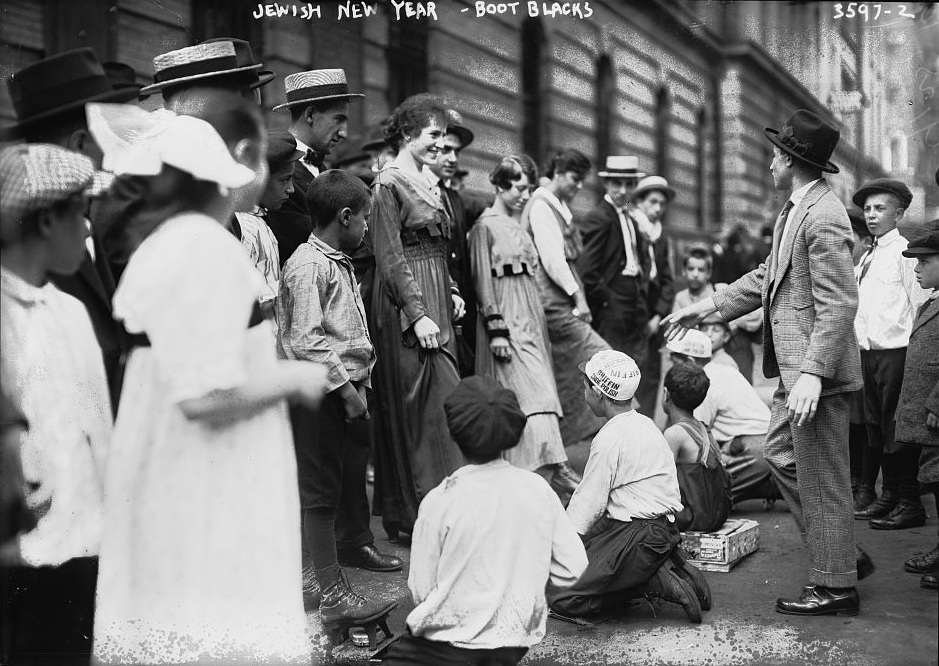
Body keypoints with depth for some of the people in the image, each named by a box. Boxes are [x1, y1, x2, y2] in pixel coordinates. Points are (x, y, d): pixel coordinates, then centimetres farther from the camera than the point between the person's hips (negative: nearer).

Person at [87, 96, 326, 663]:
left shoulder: (161, 244, 12)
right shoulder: (211, 247, -17)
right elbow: (206, 394, -24)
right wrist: (298, 377, -10)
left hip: (173, 496, 10)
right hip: (211, 503, -10)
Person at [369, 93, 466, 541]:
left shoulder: (424, 183, 17)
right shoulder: (389, 182, -10)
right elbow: (390, 257, -15)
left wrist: (452, 293, 10)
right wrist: (417, 315, -19)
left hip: (435, 303, 9)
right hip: (407, 307, -9)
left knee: (409, 409, 10)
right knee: (436, 405, -10)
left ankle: (401, 514, 16)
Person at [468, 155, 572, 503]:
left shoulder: (518, 227, 18)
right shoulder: (485, 227, -5)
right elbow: (484, 282, -10)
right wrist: (497, 330, -16)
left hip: (529, 317, 8)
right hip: (506, 318, -8)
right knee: (531, 395, -16)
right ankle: (543, 479, -19)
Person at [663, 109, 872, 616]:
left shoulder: (823, 218, -19)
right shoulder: (793, 212, 12)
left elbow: (838, 306, -23)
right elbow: (769, 276, 22)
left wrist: (813, 374, -27)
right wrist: (708, 306, 22)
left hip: (818, 371, -10)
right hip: (794, 366, 10)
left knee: (821, 479, 0)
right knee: (782, 457, 19)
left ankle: (837, 587, 13)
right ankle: (843, 556, 28)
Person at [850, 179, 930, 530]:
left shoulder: (905, 251, -8)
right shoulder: (866, 257, 16)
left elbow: (922, 305, -12)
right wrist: (862, 347, 14)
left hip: (896, 353, -8)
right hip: (869, 352, 8)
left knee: (897, 429, -4)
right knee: (876, 426, 13)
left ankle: (910, 505, 5)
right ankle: (888, 497, 24)